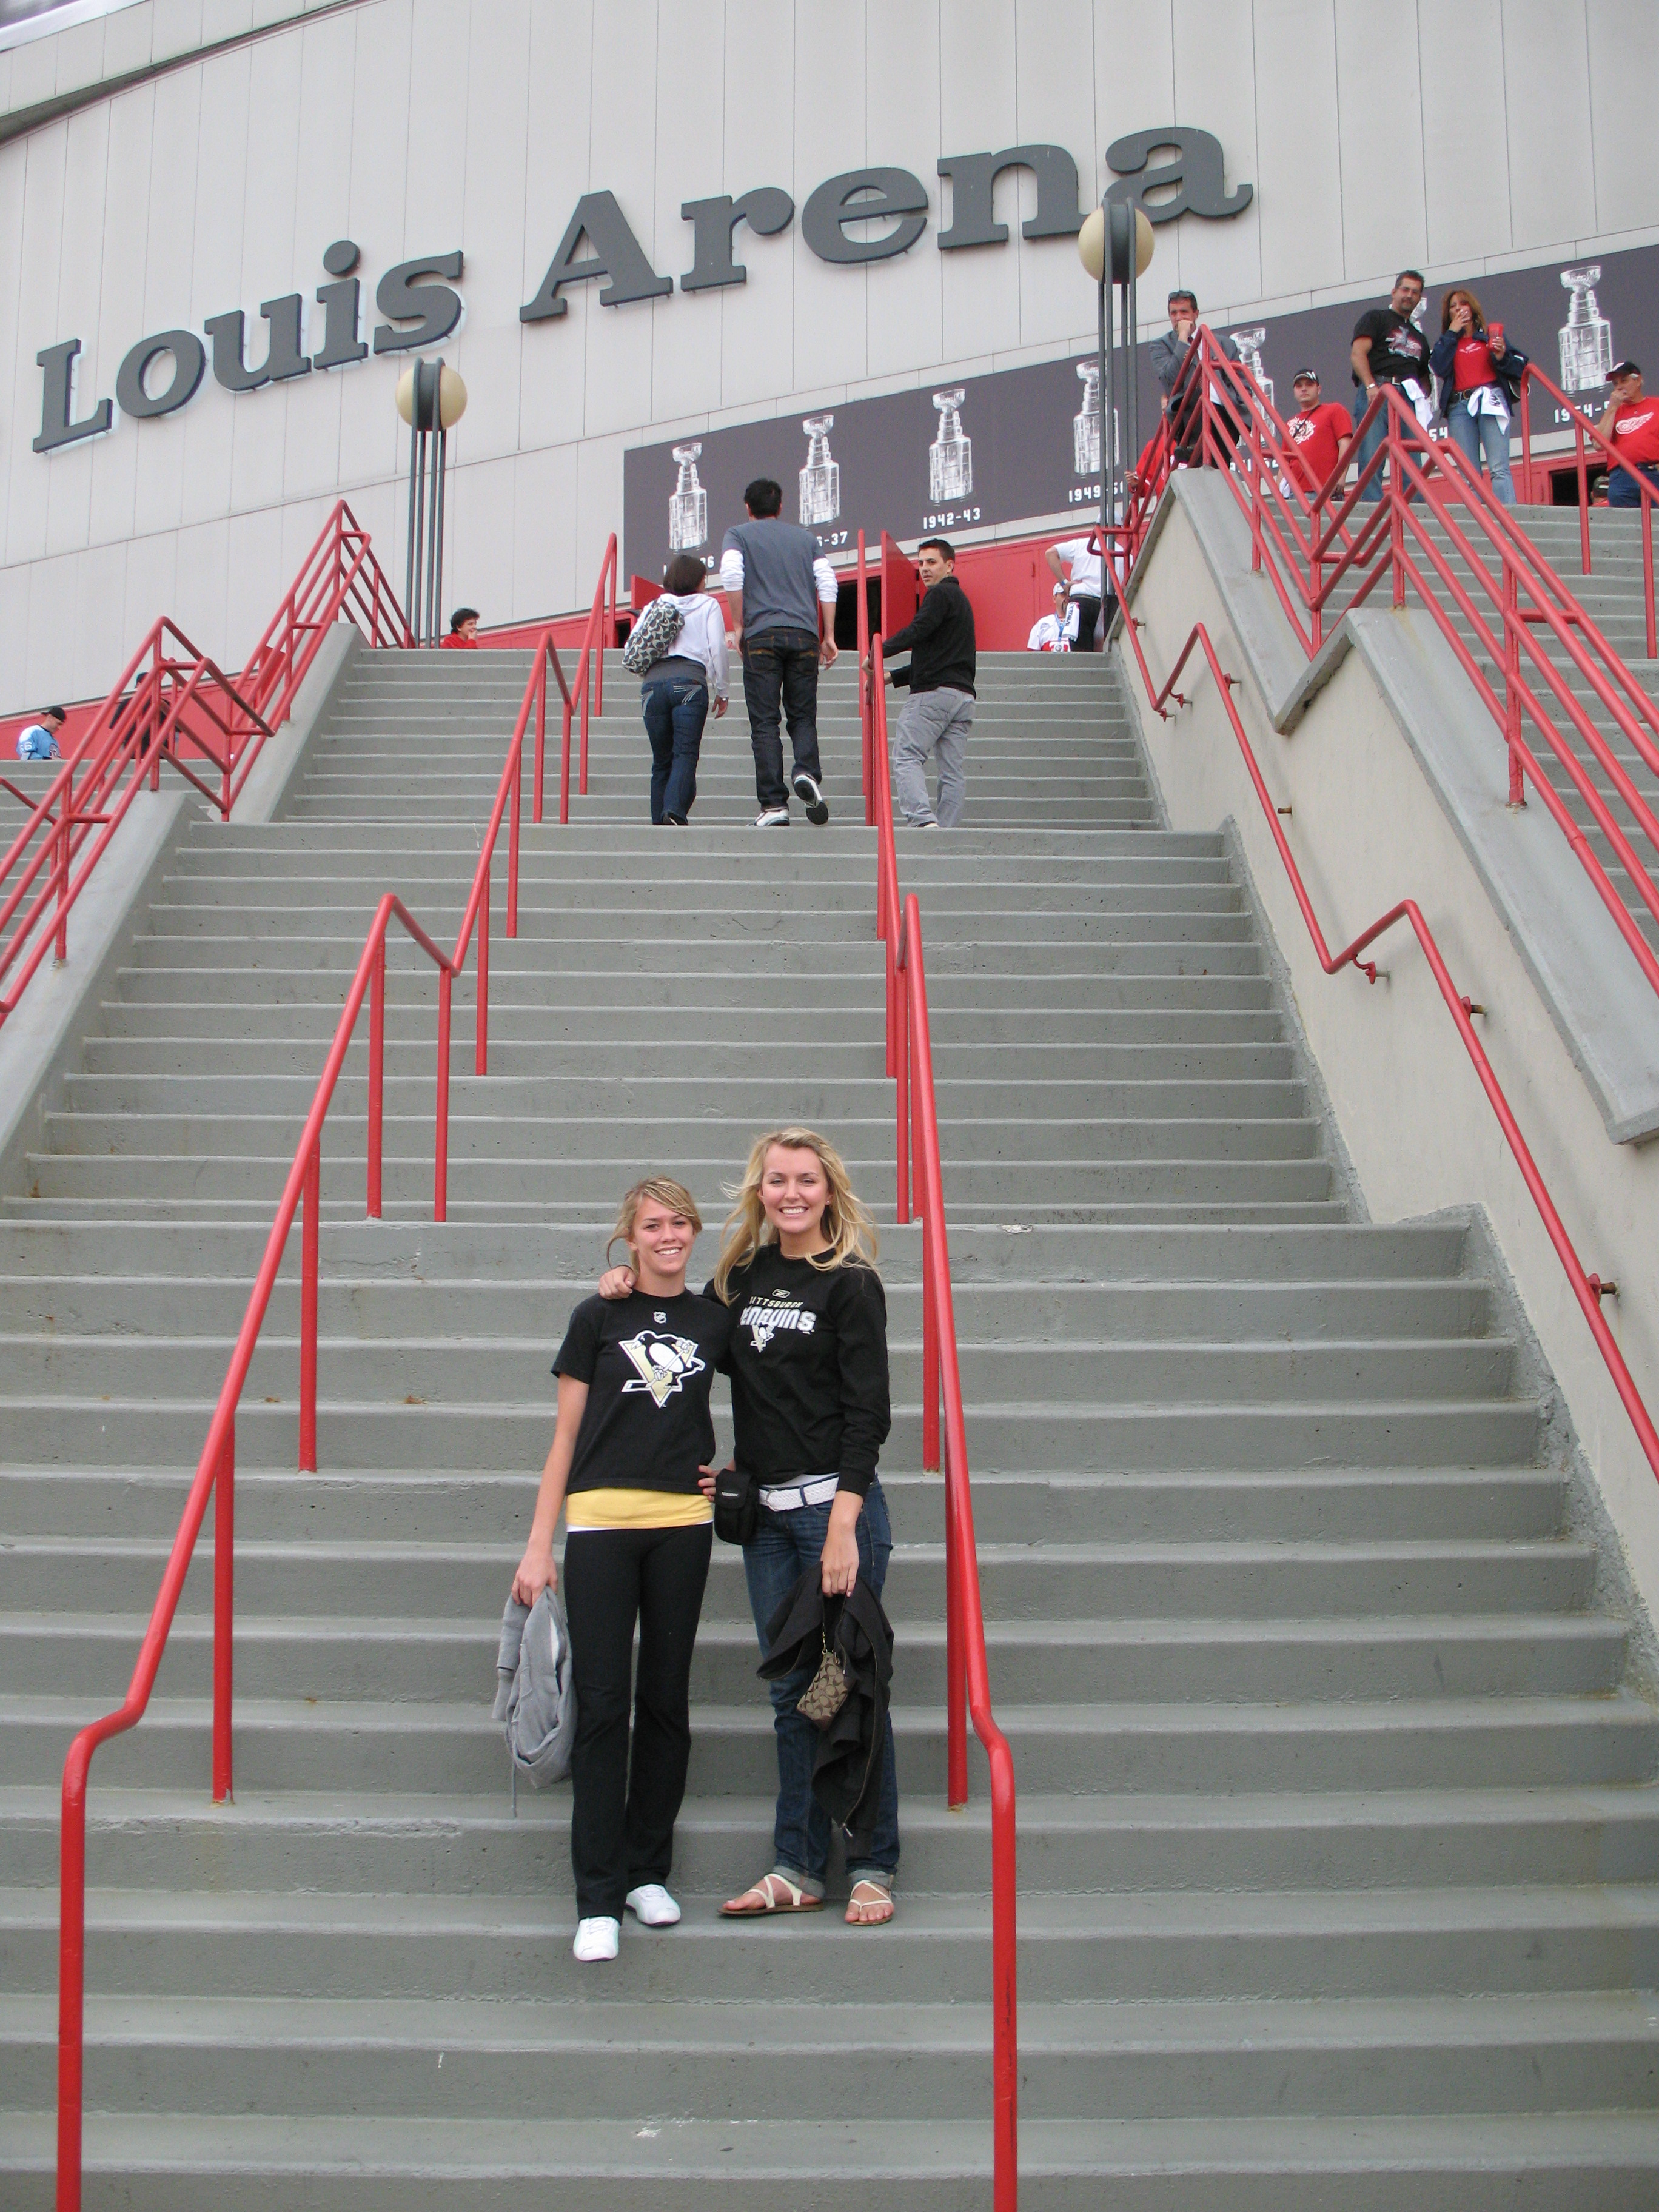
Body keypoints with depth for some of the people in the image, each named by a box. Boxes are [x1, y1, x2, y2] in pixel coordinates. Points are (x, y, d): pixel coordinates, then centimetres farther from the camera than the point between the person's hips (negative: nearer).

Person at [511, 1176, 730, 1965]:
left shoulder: (713, 1321, 8)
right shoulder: (597, 1318, 3)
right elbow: (566, 1437, 3)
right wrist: (538, 1546, -1)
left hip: (683, 1523, 2)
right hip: (601, 1521, -2)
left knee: (666, 1701, 7)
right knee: (601, 1705, -3)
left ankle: (649, 1871, 21)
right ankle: (598, 1898, 2)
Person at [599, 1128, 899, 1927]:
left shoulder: (851, 1284, -7)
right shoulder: (743, 1276, 10)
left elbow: (867, 1414, -11)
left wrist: (843, 1525, -19)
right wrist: (635, 1285, 9)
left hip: (837, 1505, -5)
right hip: (766, 1510, 6)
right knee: (792, 1693, 10)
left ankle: (874, 1867, 13)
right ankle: (798, 1869, 17)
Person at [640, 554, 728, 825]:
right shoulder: (707, 605, 16)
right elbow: (717, 649, 7)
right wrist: (721, 691, 12)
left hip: (653, 683, 3)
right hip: (690, 682, -3)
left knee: (661, 759, 8)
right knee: (686, 753, -10)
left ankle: (660, 823, 2)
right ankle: (675, 811, -31)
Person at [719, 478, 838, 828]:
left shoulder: (738, 534, 12)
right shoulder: (805, 537, 21)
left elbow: (731, 573, -7)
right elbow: (827, 582, 10)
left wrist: (740, 624, 0)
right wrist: (828, 636, 11)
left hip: (762, 635, -2)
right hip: (804, 635, 2)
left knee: (764, 723, -2)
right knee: (803, 716, 10)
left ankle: (774, 804, -10)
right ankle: (807, 772, -20)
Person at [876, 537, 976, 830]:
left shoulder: (940, 594, -1)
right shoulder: (961, 598, 28)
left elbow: (917, 632, -15)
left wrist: (878, 652, -3)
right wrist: (894, 677, 24)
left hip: (935, 693, -9)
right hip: (963, 693, 9)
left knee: (907, 757, -11)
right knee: (952, 770, 3)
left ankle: (923, 819, -28)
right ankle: (947, 832, -2)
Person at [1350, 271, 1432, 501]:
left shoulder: (1419, 337, 32)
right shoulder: (1375, 318, 14)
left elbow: (1424, 375, 33)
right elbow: (1357, 354, -1)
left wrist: (1425, 396, 9)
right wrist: (1371, 386, -17)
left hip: (1409, 401, 5)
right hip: (1375, 395, -5)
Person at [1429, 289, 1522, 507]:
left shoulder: (1491, 334, 16)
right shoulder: (1446, 341, 20)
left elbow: (1519, 366, 11)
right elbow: (1439, 368, -1)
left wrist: (1502, 357, -9)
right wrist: (1452, 333, 3)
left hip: (1491, 400, -2)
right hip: (1459, 407, 2)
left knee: (1499, 468, -14)